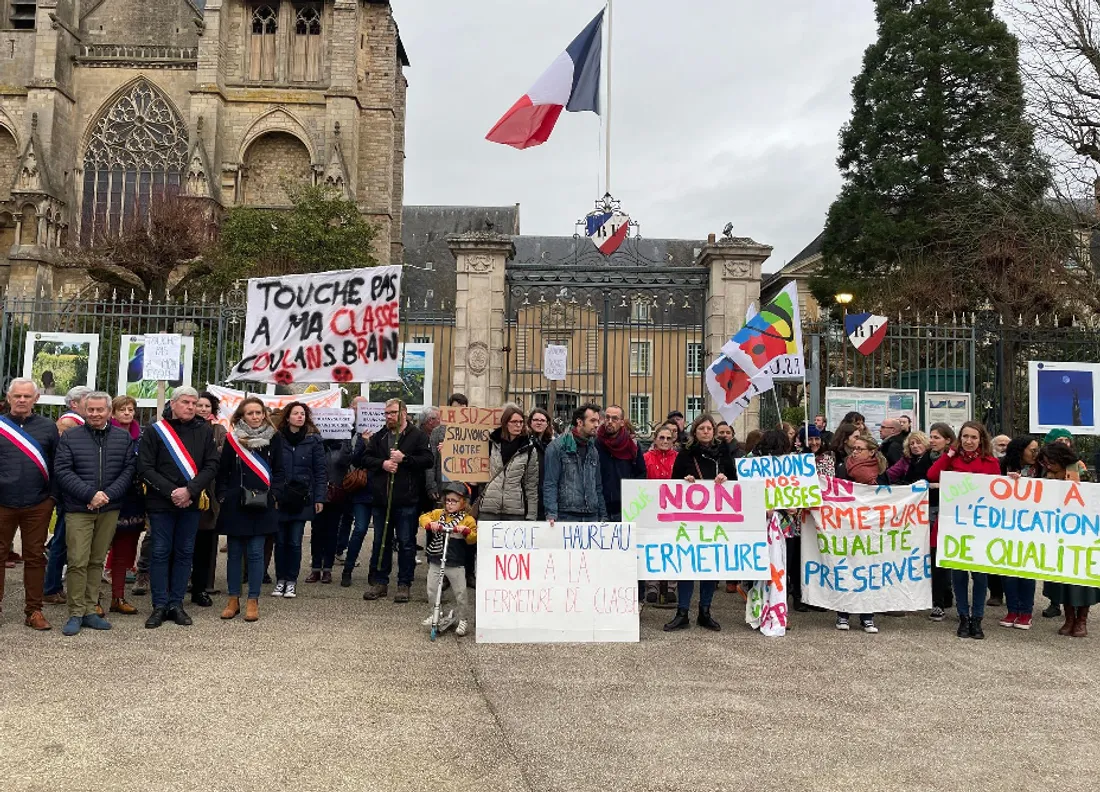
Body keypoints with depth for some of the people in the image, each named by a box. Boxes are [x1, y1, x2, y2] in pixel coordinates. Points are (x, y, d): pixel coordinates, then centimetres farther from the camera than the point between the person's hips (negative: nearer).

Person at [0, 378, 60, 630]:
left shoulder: (48, 428, 5)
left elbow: (57, 465, 7)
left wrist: (52, 496, 1)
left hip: (38, 506, 0)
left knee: (35, 557, 7)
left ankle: (33, 611, 15)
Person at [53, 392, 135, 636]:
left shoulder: (123, 438, 6)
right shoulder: (70, 437, 1)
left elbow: (129, 469, 1)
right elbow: (62, 470, -6)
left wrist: (108, 494, -12)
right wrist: (90, 494, -16)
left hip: (109, 510, 2)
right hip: (78, 509, -2)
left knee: (97, 561, 9)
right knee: (77, 562, -5)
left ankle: (90, 611, 17)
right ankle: (75, 614, 5)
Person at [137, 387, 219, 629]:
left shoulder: (204, 431, 4)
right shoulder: (155, 431, -2)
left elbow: (211, 466, 0)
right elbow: (145, 468, -6)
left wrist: (190, 490, -12)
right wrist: (171, 491, -14)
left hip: (191, 503, 2)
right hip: (161, 502, -2)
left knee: (184, 553, 8)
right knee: (160, 553, 3)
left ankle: (176, 604, 17)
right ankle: (159, 606, 12)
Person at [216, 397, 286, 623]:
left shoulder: (274, 438, 2)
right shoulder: (232, 439, 3)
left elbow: (280, 471, 5)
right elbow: (222, 471, 7)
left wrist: (273, 494, -5)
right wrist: (223, 496, -1)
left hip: (261, 505, -1)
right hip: (235, 504, 1)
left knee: (255, 553, 1)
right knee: (235, 552, 8)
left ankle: (253, 601, 9)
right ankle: (233, 599, 18)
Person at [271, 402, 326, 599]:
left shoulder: (314, 440, 1)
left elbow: (319, 471, 1)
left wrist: (319, 498, -4)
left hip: (302, 499, -1)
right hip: (279, 498, 1)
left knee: (295, 542, 3)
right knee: (280, 541, 8)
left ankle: (291, 581, 14)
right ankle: (280, 580, 20)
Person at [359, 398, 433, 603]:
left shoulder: (418, 436, 0)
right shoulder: (378, 437, 13)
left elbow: (427, 459, -9)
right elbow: (364, 458, 6)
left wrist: (404, 458, -17)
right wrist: (382, 464, -11)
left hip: (407, 500, -4)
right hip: (381, 499, 4)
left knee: (406, 543, 2)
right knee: (380, 542, 11)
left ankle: (404, 584, 11)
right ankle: (379, 582, 21)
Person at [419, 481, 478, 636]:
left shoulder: (468, 520, -3)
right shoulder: (438, 514, 7)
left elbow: (473, 539, -8)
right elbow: (423, 517, 0)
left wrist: (466, 531, -27)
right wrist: (430, 524, -19)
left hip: (456, 564, -3)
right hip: (436, 562, 3)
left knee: (460, 593, 3)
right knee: (432, 590, 8)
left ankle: (463, 619, 19)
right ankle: (435, 615, 28)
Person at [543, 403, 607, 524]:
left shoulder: (593, 451, 15)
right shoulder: (557, 447, -3)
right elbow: (550, 485, -7)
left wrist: (603, 516, 13)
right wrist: (551, 514, -17)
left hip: (592, 517, 5)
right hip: (566, 517, -5)